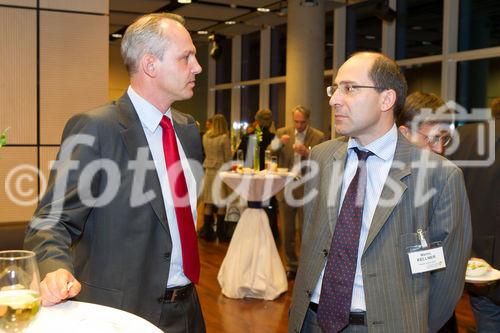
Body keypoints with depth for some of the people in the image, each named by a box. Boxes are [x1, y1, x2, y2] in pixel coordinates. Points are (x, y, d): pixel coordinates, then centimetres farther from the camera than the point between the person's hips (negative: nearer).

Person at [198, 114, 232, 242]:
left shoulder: (205, 137, 5)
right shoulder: (224, 138, -10)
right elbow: (227, 157, -7)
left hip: (209, 170, 5)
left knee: (209, 203, 10)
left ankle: (207, 231, 14)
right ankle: (220, 233, 6)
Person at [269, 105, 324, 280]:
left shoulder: (318, 137, -2)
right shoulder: (283, 133, 5)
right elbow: (271, 151, -6)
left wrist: (307, 153, -24)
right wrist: (279, 142, -24)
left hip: (306, 190, -3)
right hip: (285, 188, 3)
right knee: (287, 232, 11)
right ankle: (291, 266, 23)